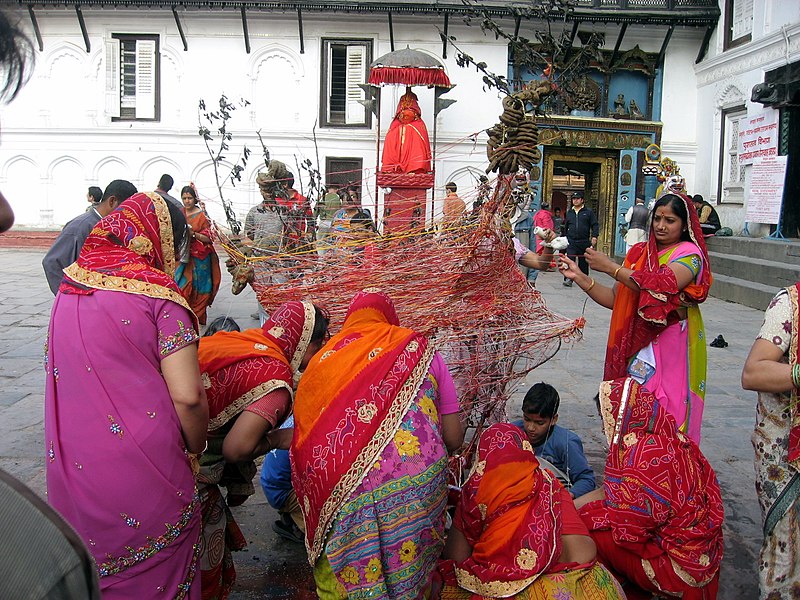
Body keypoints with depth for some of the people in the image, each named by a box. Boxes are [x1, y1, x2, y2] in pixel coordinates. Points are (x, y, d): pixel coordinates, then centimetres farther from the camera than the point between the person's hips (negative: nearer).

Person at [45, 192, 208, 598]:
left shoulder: (70, 285, 6)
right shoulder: (156, 291, -13)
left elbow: (57, 371, 14)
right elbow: (187, 396, -18)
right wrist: (195, 449, 0)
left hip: (71, 471, 6)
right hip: (144, 481, -5)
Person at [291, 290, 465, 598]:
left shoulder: (322, 359, 10)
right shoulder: (420, 350, 9)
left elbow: (303, 439, 11)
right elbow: (453, 438, 9)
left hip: (344, 491, 0)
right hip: (419, 485, 1)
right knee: (409, 574, 23)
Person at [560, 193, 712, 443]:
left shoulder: (689, 253, -3)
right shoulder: (640, 253, 14)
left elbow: (662, 286, -22)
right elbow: (615, 299, 10)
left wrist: (610, 267, -19)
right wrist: (580, 277, -2)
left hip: (672, 347, -5)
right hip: (639, 345, 5)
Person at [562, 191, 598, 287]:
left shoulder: (589, 212, 5)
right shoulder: (569, 212, 14)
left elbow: (595, 225, 2)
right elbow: (565, 227, 22)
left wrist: (594, 236, -10)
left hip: (584, 242, -1)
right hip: (571, 241, 1)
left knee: (583, 262, 7)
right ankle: (568, 278, -15)